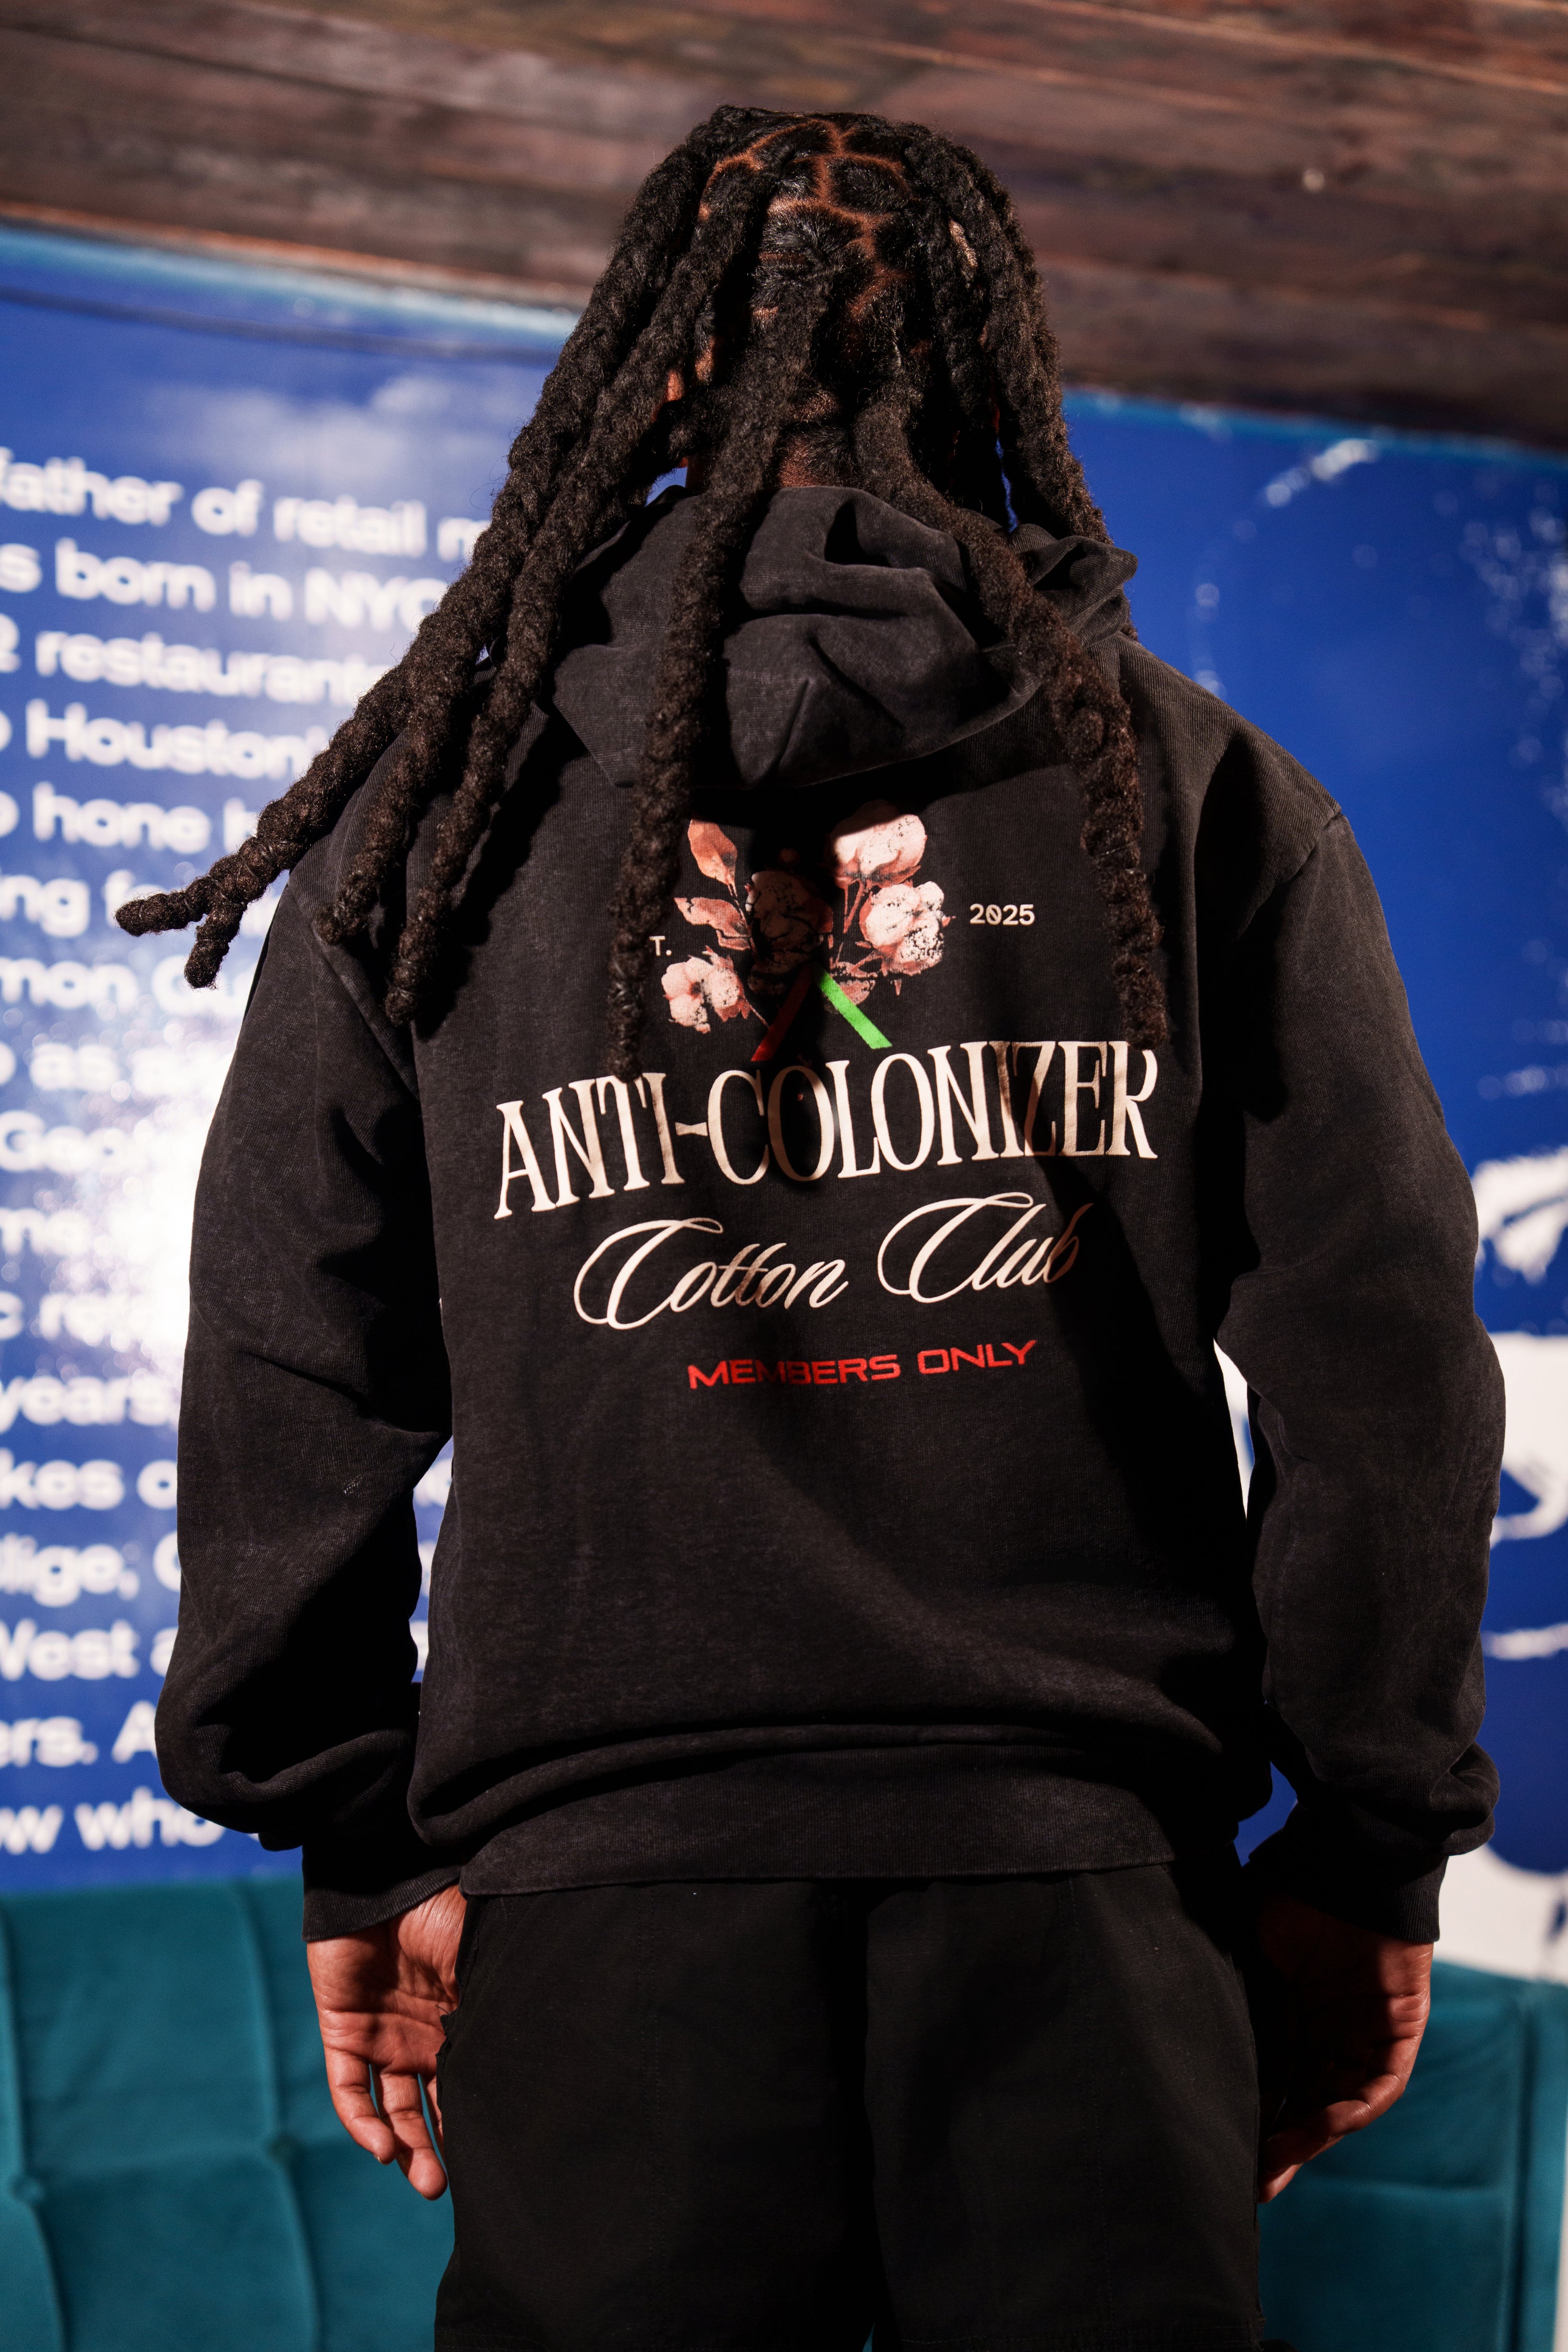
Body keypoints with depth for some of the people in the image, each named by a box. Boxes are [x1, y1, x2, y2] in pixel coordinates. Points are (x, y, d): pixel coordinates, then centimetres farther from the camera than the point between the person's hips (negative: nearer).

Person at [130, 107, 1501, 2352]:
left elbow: (290, 1383, 8)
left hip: (604, 1888, 1)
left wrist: (362, 1851, 15)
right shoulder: (1196, 782, 6)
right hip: (1084, 1884, 0)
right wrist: (1369, 1854, 10)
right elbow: (1380, 1350, 2)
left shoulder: (438, 806, 9)